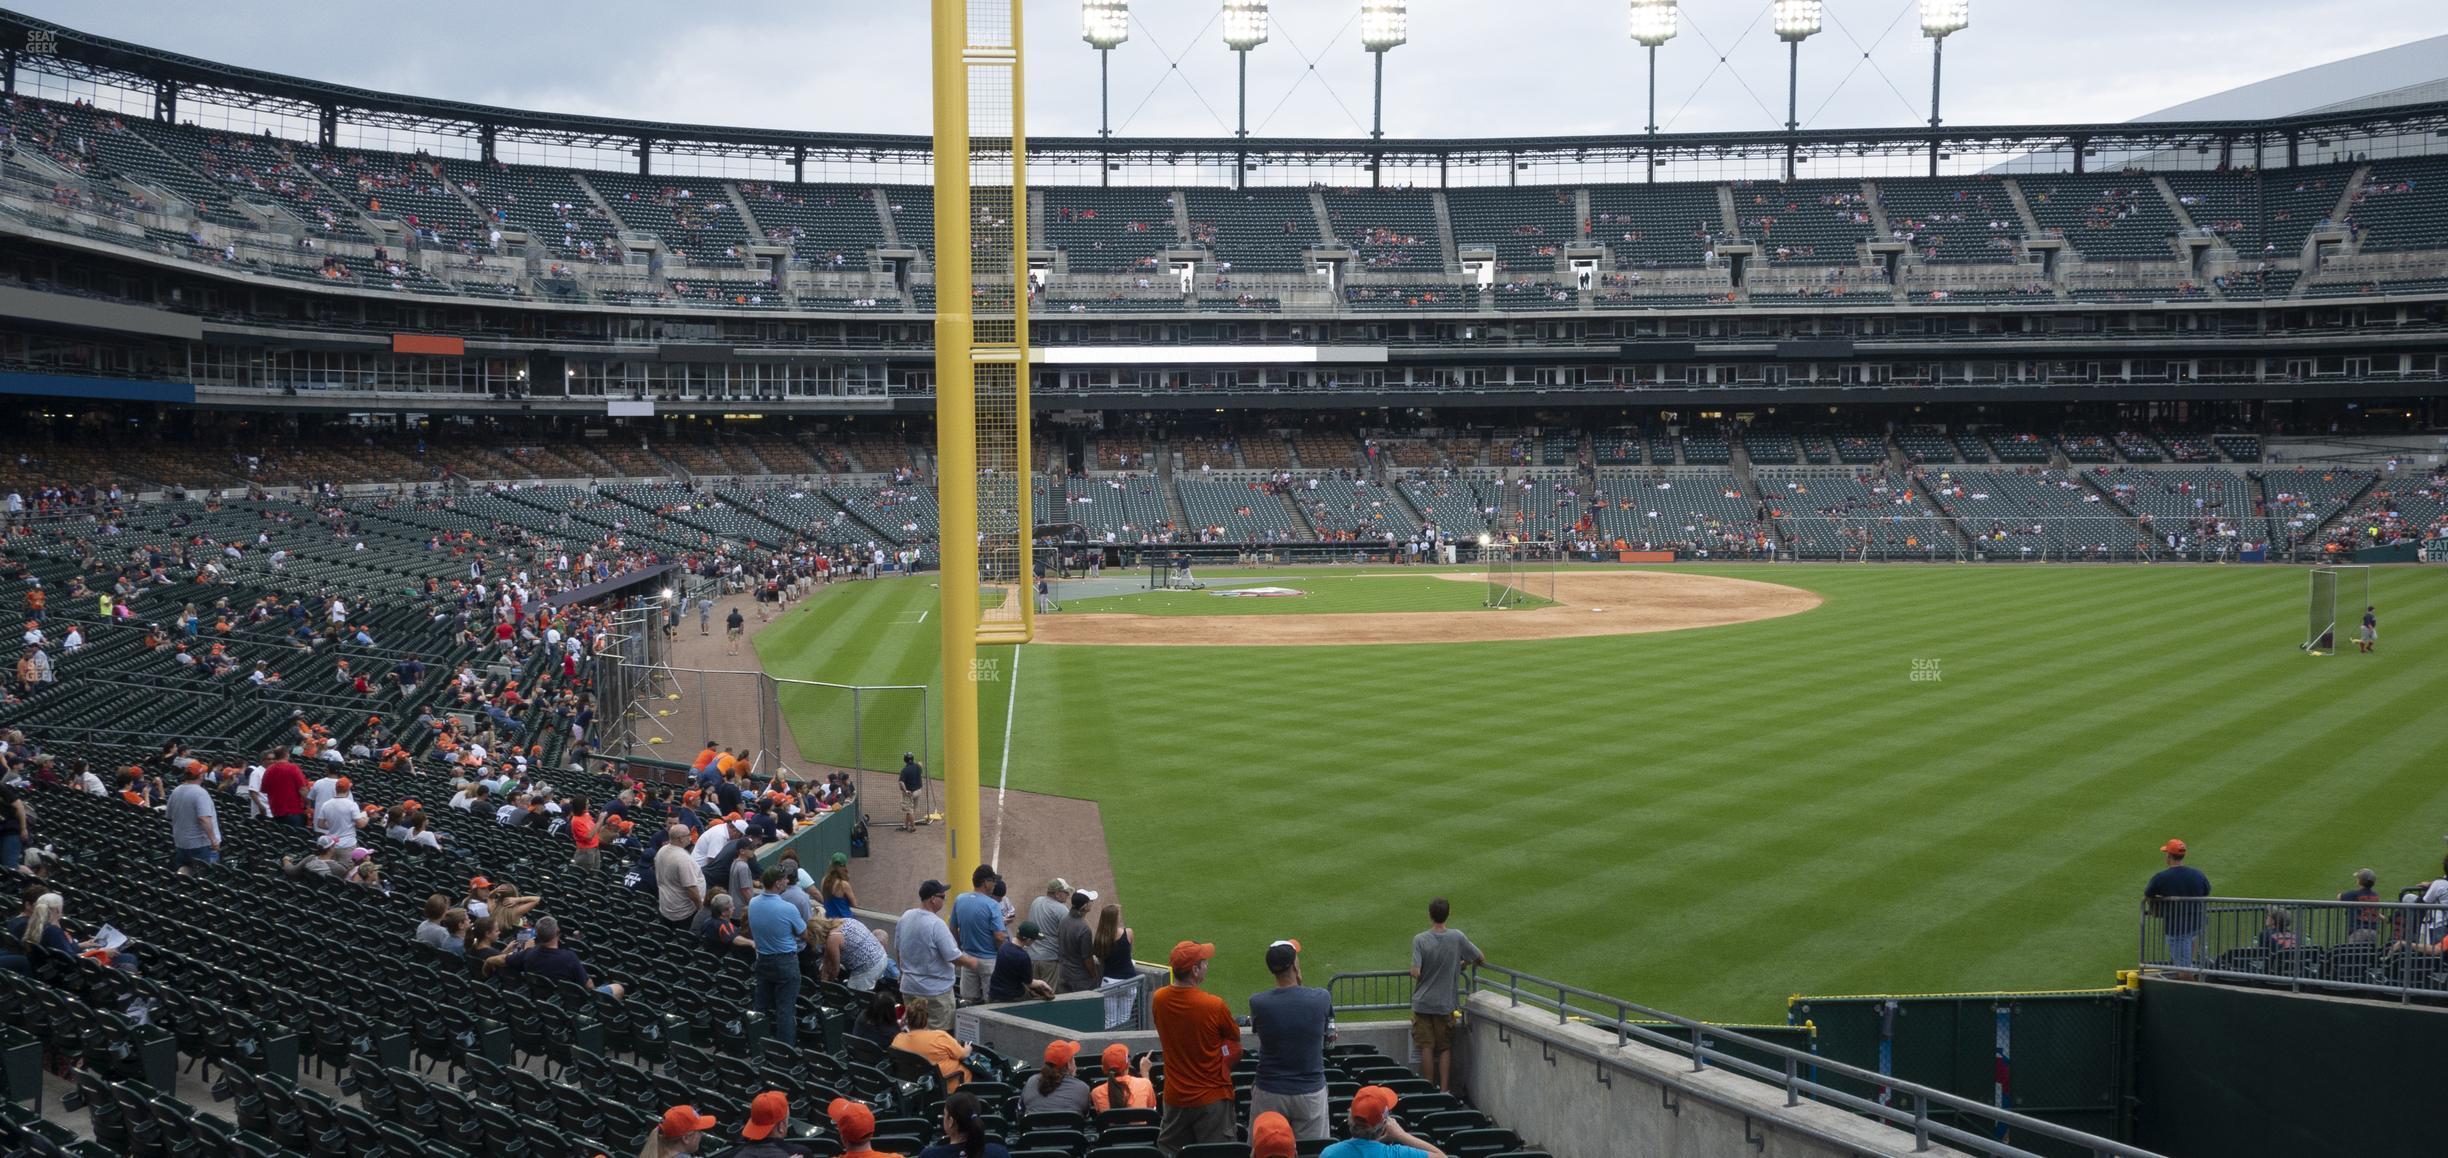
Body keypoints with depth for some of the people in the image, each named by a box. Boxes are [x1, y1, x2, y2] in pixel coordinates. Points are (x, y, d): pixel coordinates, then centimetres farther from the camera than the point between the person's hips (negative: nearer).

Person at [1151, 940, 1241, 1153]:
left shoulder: (1158, 1000, -6)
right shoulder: (1214, 1005, -21)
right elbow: (1236, 1039, -5)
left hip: (1174, 1097, 4)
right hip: (1211, 1099, -4)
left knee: (1169, 1153, 15)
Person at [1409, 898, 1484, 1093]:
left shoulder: (1420, 940, -13)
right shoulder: (1457, 937, -8)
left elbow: (1415, 973, -19)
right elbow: (1481, 959, 2)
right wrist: (1462, 964, 19)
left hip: (1423, 1003, -1)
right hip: (1446, 1004, 1)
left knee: (1426, 1048, 6)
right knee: (1445, 1048, 10)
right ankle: (1444, 1090, 8)